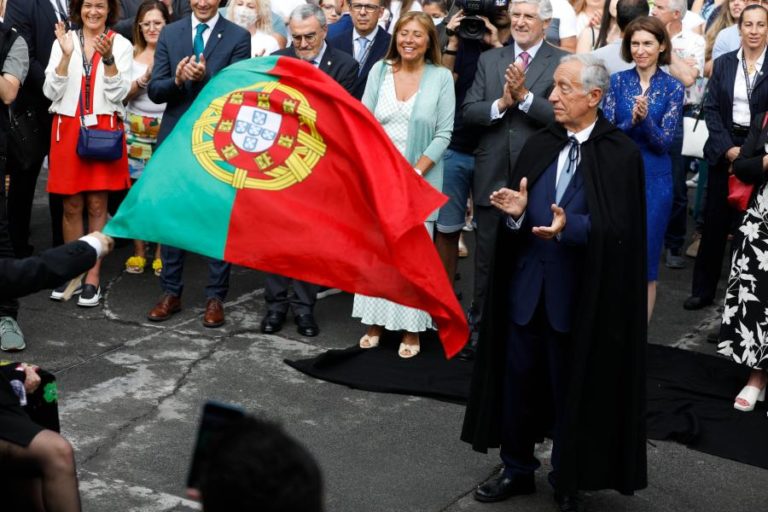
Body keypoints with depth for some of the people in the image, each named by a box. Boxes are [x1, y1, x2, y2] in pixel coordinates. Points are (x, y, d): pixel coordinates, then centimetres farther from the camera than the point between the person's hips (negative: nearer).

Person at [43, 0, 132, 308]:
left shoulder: (121, 45, 3)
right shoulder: (63, 41, 6)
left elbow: (119, 93, -4)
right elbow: (51, 91, 0)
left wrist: (108, 59, -18)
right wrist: (66, 55, -13)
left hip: (103, 130, -1)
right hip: (68, 129, 2)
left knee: (97, 205, 0)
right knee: (71, 206, 5)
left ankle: (92, 278, 5)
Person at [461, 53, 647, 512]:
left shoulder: (622, 153, -9)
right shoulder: (539, 145, 8)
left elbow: (621, 228, -16)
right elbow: (521, 210, 8)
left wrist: (569, 227, -30)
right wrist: (516, 212, -15)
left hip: (579, 293, -5)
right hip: (527, 284, 5)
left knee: (572, 388, 8)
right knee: (518, 378, 14)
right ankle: (518, 469, 32)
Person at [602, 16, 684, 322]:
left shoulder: (673, 88, -3)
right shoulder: (617, 81, 1)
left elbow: (664, 142, -9)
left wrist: (646, 118, -26)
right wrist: (631, 121, -23)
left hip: (654, 179, -1)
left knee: (646, 258, 5)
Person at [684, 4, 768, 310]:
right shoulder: (723, 64, 4)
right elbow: (711, 109, 1)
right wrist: (727, 148, -10)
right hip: (724, 151, 2)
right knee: (714, 222, 5)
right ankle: (703, 290, 13)